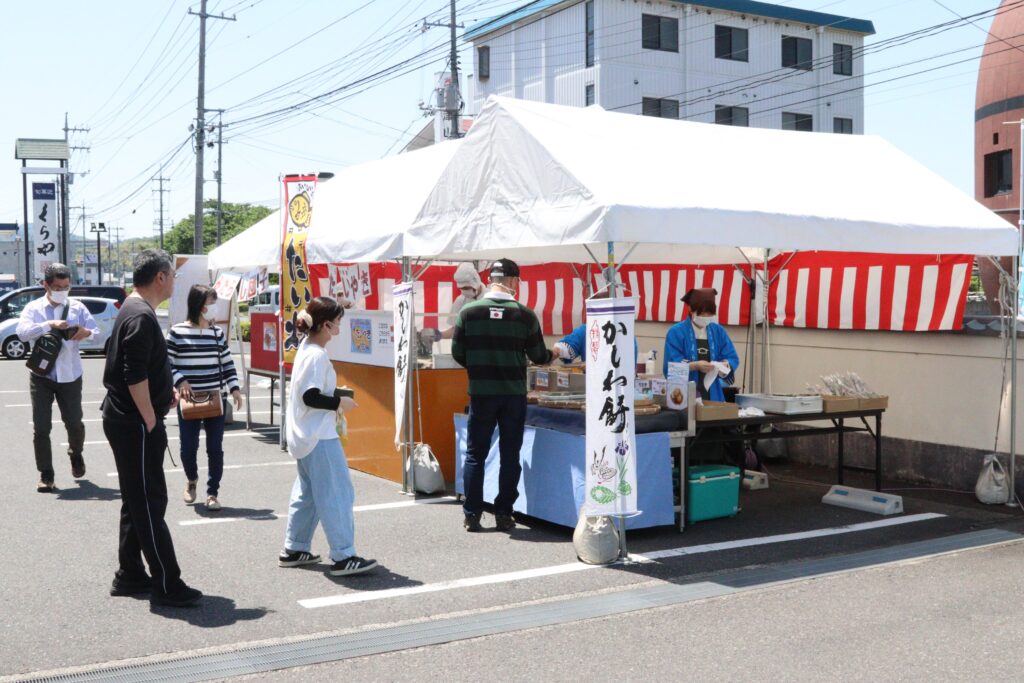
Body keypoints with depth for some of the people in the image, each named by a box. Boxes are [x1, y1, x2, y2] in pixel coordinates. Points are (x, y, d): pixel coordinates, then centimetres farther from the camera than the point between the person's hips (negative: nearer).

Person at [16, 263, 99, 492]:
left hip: (70, 376, 0)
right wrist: (49, 324, -28)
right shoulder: (33, 308, 1)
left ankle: (76, 454, 35)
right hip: (41, 375, 0)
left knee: (74, 423, 4)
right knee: (41, 428, 0)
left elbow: (98, 333, -3)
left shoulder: (77, 307, 3)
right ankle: (45, 474, 11)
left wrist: (87, 333, -26)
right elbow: (22, 332, -16)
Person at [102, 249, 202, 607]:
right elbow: (134, 376, -24)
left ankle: (129, 577, 25)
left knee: (136, 501, 16)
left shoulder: (132, 310, 14)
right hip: (135, 424, -11)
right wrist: (151, 419, -18)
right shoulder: (141, 317, -19)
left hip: (124, 419, 11)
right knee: (149, 503, -5)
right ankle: (167, 585, 0)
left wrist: (164, 391, 17)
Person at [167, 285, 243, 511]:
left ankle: (212, 492, 12)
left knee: (215, 448, 1)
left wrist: (234, 388, 0)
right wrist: (180, 381, -15)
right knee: (188, 447, 4)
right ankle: (191, 480, 34)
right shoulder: (178, 332, -5)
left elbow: (227, 363, 10)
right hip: (188, 401, -2)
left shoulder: (217, 332, 6)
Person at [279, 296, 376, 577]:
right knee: (337, 494, -6)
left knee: (307, 493, 18)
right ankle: (343, 557, -4)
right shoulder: (317, 355, -19)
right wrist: (339, 402, -13)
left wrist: (337, 396, 6)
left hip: (305, 436, 10)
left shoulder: (306, 349, 11)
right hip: (319, 438, -10)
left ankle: (294, 549, 25)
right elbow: (310, 396, -24)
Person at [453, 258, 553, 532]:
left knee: (475, 454, 9)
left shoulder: (469, 311, -4)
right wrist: (553, 354, 23)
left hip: (481, 393, 0)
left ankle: (472, 515, 10)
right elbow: (538, 357, 1)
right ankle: (504, 514, 13)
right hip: (514, 394, 0)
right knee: (510, 455, 10)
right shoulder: (525, 315, -5)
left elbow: (458, 353, -1)